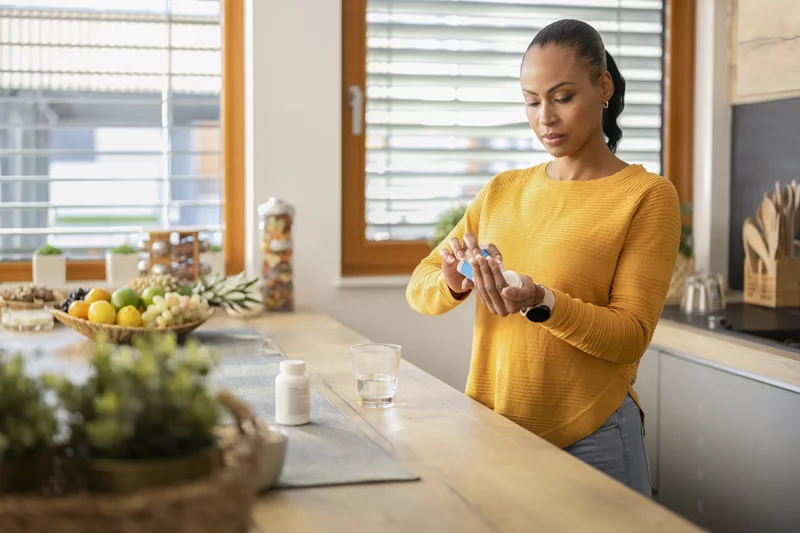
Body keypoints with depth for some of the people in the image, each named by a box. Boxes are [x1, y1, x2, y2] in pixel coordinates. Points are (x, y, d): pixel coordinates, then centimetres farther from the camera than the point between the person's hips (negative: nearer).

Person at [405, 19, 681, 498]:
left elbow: (631, 336, -11)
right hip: (491, 429, 4)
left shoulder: (647, 195, -6)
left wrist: (542, 303, -27)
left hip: (591, 439, -4)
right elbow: (419, 287, 5)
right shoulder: (502, 191, 7)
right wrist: (452, 284, -18)